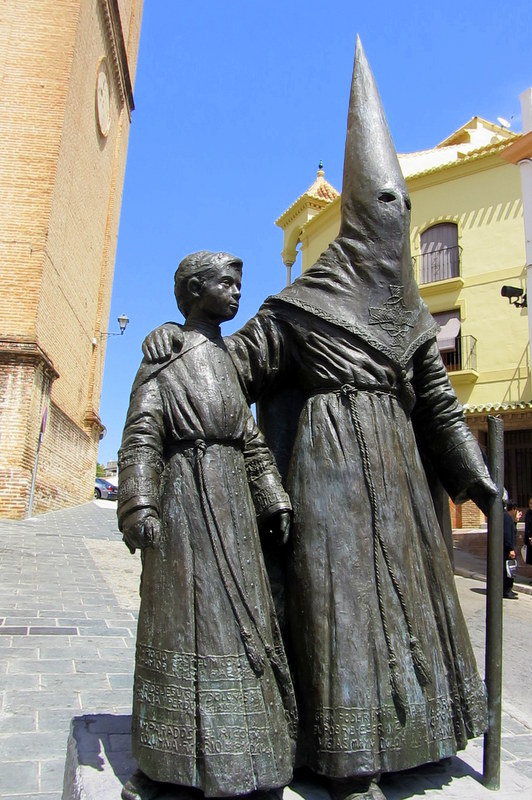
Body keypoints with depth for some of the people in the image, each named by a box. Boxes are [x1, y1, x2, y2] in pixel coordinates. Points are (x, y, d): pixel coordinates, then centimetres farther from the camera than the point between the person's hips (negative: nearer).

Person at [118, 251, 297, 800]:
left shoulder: (230, 359, 18)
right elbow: (141, 436, -10)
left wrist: (273, 500, 13)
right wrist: (139, 506, -22)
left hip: (232, 499, 7)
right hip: (185, 498, -6)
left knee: (234, 620, 10)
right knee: (178, 622, 1)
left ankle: (229, 753, 25)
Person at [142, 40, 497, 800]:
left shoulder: (407, 309, 13)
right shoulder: (308, 300, -5)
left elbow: (437, 402, 13)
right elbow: (238, 358, -3)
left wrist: (477, 479, 10)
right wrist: (178, 333, -20)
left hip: (394, 465, 7)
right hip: (332, 461, -7)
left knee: (403, 586, 14)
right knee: (340, 593, -4)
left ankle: (396, 729, 34)